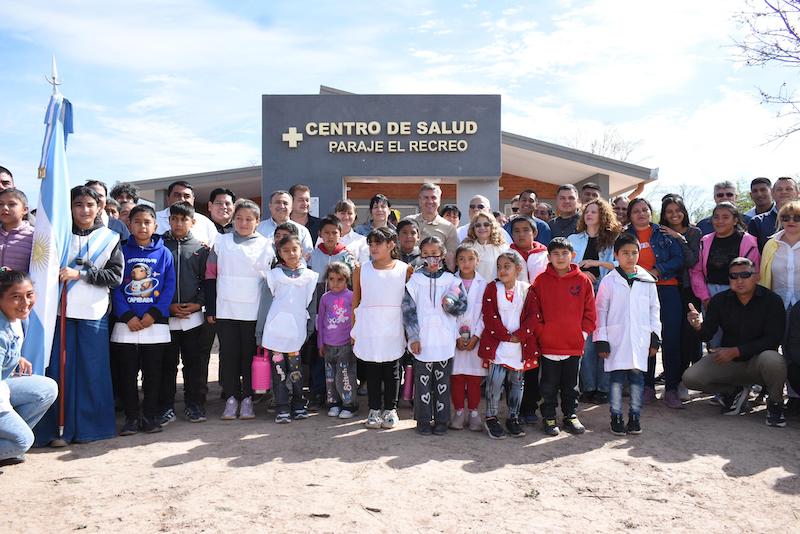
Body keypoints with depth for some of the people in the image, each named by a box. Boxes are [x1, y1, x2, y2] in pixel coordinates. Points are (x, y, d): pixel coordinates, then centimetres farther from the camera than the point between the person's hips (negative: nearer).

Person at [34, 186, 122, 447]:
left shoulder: (109, 238, 8)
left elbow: (116, 275, 0)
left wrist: (80, 273, -10)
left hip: (93, 312, 0)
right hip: (61, 310, 0)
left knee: (92, 370, 1)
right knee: (60, 369, -2)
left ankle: (88, 426, 12)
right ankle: (59, 428, 6)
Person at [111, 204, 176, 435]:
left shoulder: (164, 253, 6)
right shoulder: (122, 251, 5)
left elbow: (169, 286, 0)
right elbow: (115, 286, 0)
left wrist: (154, 314, -12)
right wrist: (127, 316, -12)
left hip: (155, 323, 0)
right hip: (126, 324, 0)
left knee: (153, 372, 6)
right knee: (127, 373, 5)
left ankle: (150, 416, 16)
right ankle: (131, 417, 15)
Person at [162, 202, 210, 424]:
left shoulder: (201, 248, 8)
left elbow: (207, 280, 8)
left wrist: (198, 303, -6)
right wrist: (168, 305, -7)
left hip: (194, 317, 1)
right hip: (165, 316, -1)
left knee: (195, 363, 5)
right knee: (167, 364, 4)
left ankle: (194, 405, 16)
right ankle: (166, 407, 14)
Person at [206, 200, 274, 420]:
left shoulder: (266, 245, 6)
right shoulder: (221, 242, 7)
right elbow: (211, 276, 7)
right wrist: (210, 308, 1)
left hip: (253, 311, -1)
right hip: (225, 309, 1)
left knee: (250, 355, 3)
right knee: (228, 354, 3)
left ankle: (247, 398, 13)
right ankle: (231, 398, 12)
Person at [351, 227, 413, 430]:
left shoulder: (405, 269, 1)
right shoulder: (361, 270, 4)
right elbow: (355, 303, 6)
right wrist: (354, 331, 4)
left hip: (393, 329, -1)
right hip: (368, 330, 1)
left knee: (392, 370, 7)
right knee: (371, 370, 6)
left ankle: (390, 410, 19)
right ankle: (374, 410, 18)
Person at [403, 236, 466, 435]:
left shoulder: (451, 280, 3)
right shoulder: (415, 280, 0)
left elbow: (462, 306, 4)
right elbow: (408, 310, -1)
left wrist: (451, 304, -18)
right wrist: (413, 337, -7)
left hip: (445, 341, 1)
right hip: (422, 341, -1)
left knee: (443, 382, 9)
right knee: (423, 382, 4)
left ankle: (441, 420, 19)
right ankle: (423, 420, 16)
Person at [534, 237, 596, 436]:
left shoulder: (583, 280, 0)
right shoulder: (541, 280, -3)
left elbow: (590, 311, 4)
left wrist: (583, 332, -2)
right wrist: (541, 332, -6)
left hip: (574, 344, 1)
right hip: (548, 344, -1)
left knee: (571, 384, 15)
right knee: (549, 385, 8)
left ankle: (570, 416, 29)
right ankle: (549, 418, 22)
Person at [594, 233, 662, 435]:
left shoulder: (647, 280, 7)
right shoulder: (609, 281, 0)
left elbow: (654, 309, 12)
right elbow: (601, 310, 1)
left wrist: (655, 337, 8)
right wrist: (600, 340, -3)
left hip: (640, 339, 2)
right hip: (616, 339, -2)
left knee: (637, 376, 5)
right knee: (616, 377, 1)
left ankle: (635, 416, 16)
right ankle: (616, 417, 11)